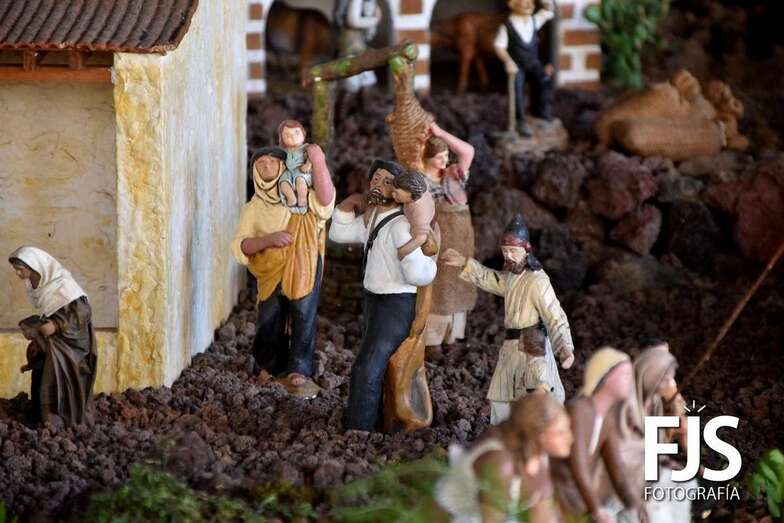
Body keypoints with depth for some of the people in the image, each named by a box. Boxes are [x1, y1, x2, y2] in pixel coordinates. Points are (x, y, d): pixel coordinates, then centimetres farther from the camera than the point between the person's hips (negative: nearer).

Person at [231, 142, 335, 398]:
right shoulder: (253, 208, 10)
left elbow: (326, 200, -19)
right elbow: (239, 246, 1)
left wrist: (318, 161, -30)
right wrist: (269, 239, -17)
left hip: (303, 270, -3)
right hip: (270, 275, 3)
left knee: (303, 317, -12)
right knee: (269, 326, 7)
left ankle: (299, 373, -12)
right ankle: (273, 369, 26)